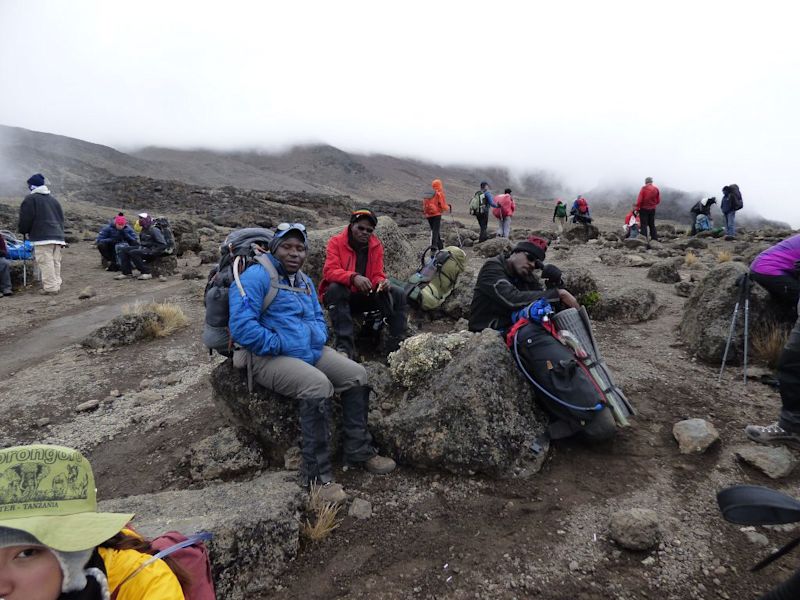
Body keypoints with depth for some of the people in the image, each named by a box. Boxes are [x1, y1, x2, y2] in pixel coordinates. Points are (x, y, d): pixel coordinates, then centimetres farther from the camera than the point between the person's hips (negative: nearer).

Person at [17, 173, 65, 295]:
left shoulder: (30, 199, -3)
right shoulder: (53, 199, 20)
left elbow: (25, 219, -6)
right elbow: (61, 218, 23)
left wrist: (23, 230, 13)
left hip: (42, 238, -7)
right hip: (57, 236, 7)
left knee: (46, 263, -8)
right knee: (56, 263, 8)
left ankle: (50, 287, -11)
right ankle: (56, 285, 9)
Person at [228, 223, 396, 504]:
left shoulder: (305, 282, 17)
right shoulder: (256, 276, -10)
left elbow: (318, 318, 24)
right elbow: (241, 325, -21)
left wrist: (319, 338, 2)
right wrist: (279, 345, -19)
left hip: (311, 351, 9)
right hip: (269, 357, -8)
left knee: (357, 375, -5)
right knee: (318, 385, -33)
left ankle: (358, 450, 9)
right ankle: (317, 475, -21)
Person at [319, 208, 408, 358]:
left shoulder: (376, 245, 2)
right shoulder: (336, 242, -10)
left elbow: (377, 275, 0)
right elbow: (329, 271, -24)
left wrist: (382, 282, -26)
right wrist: (353, 277, -42)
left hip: (365, 297, 4)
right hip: (340, 295, -3)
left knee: (398, 294, -15)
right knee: (336, 288, -38)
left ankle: (396, 343, -14)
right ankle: (344, 346, -41)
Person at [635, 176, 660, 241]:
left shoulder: (644, 188, -11)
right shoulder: (656, 189, 2)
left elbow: (639, 199, -13)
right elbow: (658, 200, 7)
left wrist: (637, 208, -6)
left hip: (644, 209, -5)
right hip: (652, 209, 5)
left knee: (644, 225, -2)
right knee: (652, 225, 14)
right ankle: (655, 239, 15)